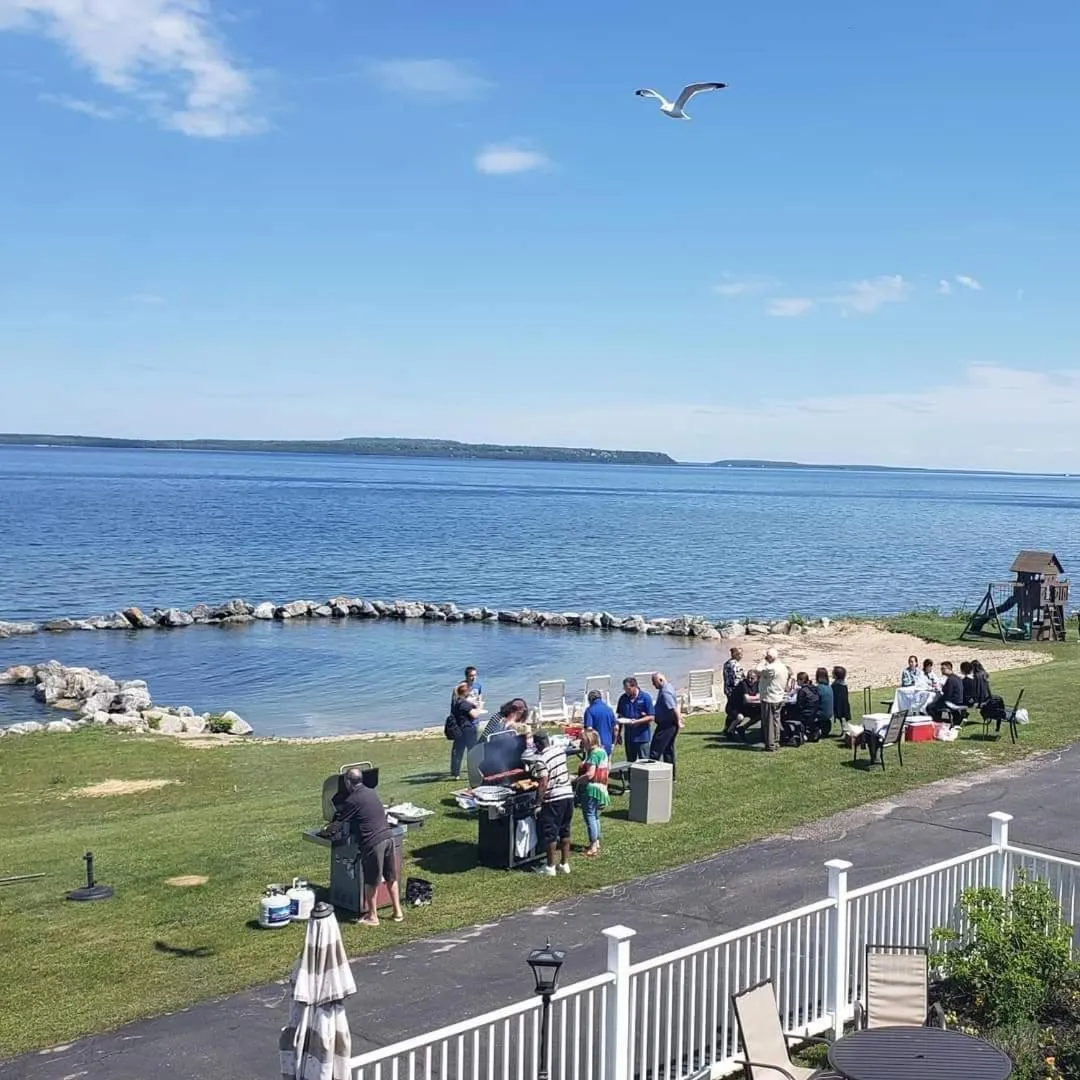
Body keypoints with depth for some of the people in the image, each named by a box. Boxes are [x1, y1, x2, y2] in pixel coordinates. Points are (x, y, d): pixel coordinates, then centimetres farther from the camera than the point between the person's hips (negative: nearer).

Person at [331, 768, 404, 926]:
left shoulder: (352, 800, -9)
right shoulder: (371, 792, 14)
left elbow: (338, 822, 2)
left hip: (372, 843, -7)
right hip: (387, 837, 7)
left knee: (371, 882, 6)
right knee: (391, 878, 16)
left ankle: (372, 916, 15)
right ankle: (398, 912, 22)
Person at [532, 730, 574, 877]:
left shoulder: (541, 759, -17)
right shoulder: (560, 751, 5)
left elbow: (544, 784, -21)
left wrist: (540, 800, -10)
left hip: (554, 799, -7)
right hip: (568, 794, 7)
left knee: (550, 833, 5)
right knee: (565, 831, 16)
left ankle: (550, 867, 11)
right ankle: (565, 864, 22)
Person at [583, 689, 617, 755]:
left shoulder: (589, 710, -9)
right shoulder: (609, 709, 5)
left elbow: (589, 728, -17)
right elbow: (615, 727, 6)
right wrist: (613, 742, 17)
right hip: (608, 744, 4)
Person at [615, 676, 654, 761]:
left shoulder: (645, 698, -8)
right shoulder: (623, 698, 4)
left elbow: (651, 717, -9)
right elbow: (620, 717, 12)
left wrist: (637, 721, -21)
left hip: (642, 737, -4)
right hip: (628, 737, 4)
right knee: (630, 762, 12)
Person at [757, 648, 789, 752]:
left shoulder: (771, 668, -21)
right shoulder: (783, 667, 10)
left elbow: (759, 671, -20)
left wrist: (765, 662, -11)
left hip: (769, 699, -9)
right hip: (779, 699, 9)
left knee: (768, 723, -3)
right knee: (776, 721, 16)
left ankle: (770, 745, -1)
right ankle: (776, 743, 21)